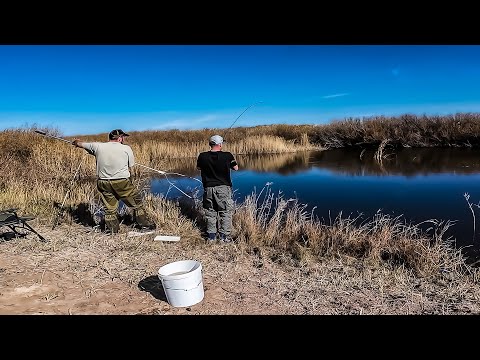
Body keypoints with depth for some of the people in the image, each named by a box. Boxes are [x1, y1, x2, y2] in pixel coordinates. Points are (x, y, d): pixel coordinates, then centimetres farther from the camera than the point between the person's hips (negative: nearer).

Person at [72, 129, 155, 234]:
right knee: (136, 202, 13)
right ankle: (144, 223, 22)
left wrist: (77, 142, 41)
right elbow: (130, 166, 4)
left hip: (103, 183, 3)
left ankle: (113, 229, 22)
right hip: (122, 182, -3)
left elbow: (80, 144, 19)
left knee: (109, 208, 14)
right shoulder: (126, 148, -3)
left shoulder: (98, 146, 2)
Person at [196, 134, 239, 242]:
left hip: (208, 188, 3)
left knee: (210, 213, 14)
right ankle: (224, 236, 10)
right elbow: (236, 168, 3)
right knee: (226, 212, 8)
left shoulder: (202, 156, -5)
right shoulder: (227, 156, -11)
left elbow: (198, 168, 14)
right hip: (223, 188, -3)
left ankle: (211, 236, 20)